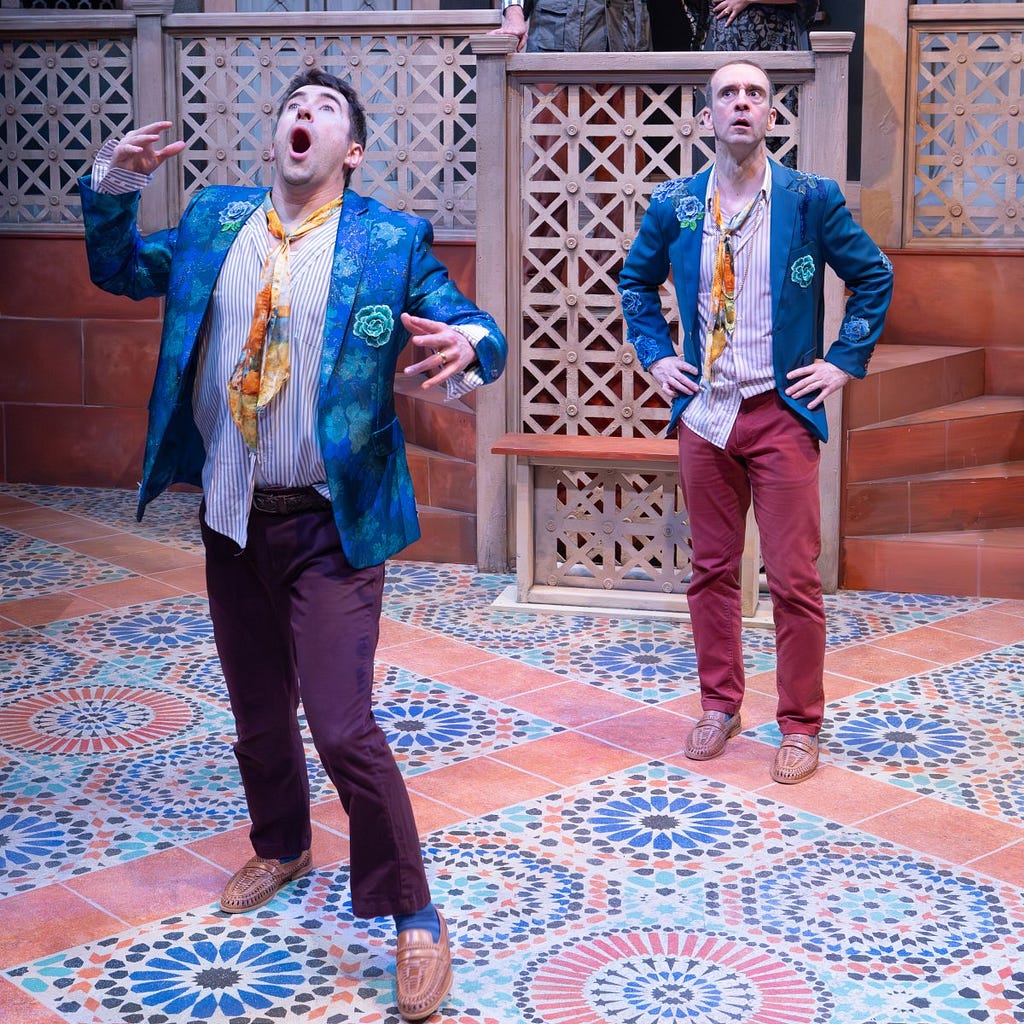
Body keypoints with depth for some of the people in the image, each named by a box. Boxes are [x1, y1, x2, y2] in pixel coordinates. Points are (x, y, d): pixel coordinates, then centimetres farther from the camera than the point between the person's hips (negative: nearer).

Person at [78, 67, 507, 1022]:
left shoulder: (391, 242, -5)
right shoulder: (214, 218, 7)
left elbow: (472, 329, -7)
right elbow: (120, 270, 16)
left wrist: (468, 345, -32)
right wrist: (110, 188, -3)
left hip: (329, 526, -5)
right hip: (231, 516, 5)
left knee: (342, 728, -11)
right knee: (257, 713, 19)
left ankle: (414, 919, 6)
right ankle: (280, 847, 46)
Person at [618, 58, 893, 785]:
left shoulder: (812, 200, -4)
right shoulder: (674, 205, 3)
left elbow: (874, 276, 5)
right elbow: (637, 282, 19)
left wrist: (845, 360, -1)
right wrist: (656, 355, 8)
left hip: (784, 413, -3)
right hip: (705, 415, 3)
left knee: (794, 579, -2)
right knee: (712, 570, 11)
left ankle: (801, 726, 11)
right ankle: (720, 705, 26)